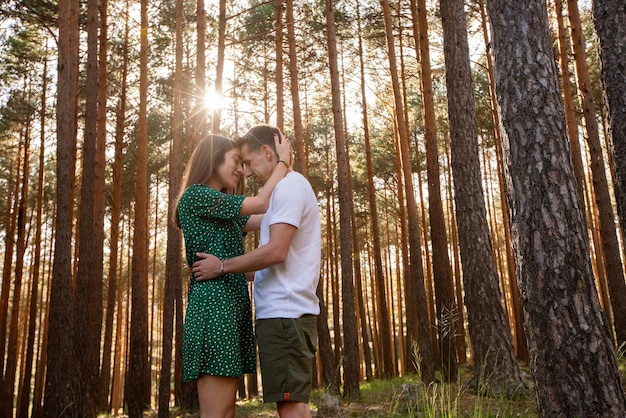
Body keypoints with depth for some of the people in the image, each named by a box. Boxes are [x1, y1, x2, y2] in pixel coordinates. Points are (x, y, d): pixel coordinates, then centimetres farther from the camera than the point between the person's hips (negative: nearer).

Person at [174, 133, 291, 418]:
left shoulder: (226, 213, 25)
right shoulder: (195, 196, -3)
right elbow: (262, 203, -5)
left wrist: (285, 169, 20)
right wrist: (283, 161, 6)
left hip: (231, 307, 10)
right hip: (213, 305, -10)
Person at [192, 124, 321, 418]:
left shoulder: (288, 186, -8)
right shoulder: (293, 188, 23)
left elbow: (276, 252, -20)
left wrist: (222, 267, -10)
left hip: (283, 314, -10)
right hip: (287, 313, 10)